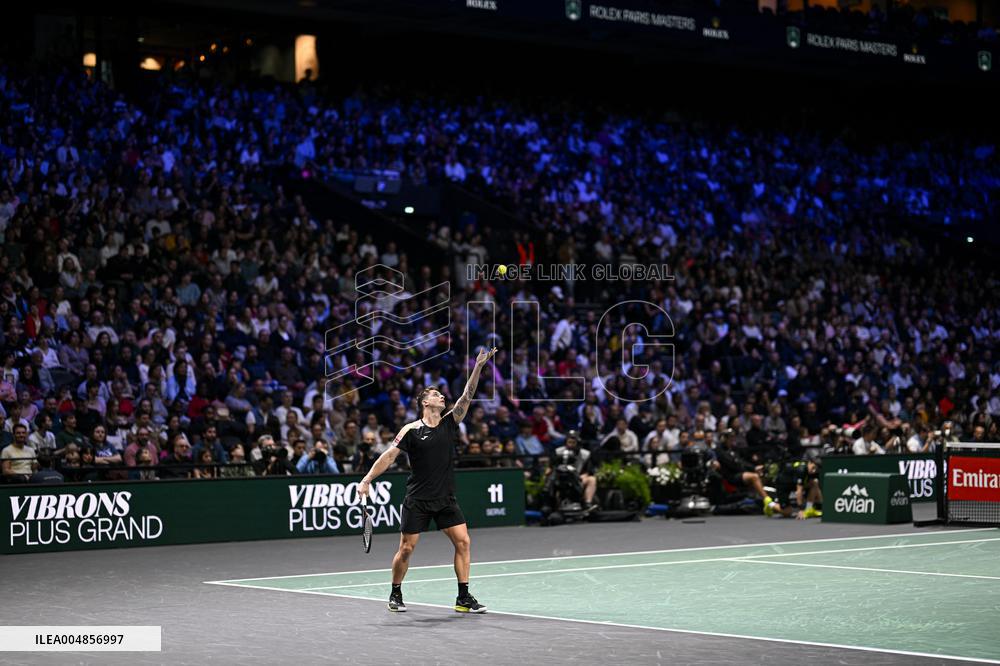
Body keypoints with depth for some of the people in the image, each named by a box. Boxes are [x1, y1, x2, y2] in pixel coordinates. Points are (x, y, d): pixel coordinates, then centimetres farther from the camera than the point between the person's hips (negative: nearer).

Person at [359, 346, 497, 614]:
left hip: (446, 499, 4)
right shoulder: (411, 430, -5)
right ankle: (395, 594, 21)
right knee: (406, 548, 1)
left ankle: (463, 598, 1)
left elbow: (467, 395, -3)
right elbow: (389, 455, -6)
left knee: (463, 542, -5)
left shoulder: (449, 423, 5)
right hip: (417, 500, -4)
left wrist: (479, 366, -12)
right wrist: (367, 479, -14)